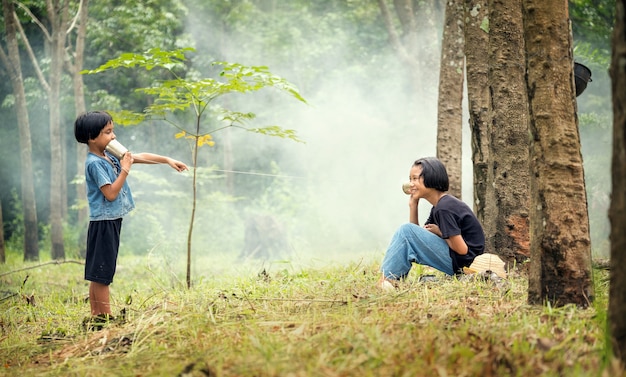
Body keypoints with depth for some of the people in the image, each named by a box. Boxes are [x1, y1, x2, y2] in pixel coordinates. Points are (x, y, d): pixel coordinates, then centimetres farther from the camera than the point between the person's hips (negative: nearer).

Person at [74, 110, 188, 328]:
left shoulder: (110, 155, 10)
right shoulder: (94, 163, -16)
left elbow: (140, 157, 16)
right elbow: (111, 193, -21)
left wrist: (167, 160, 12)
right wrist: (124, 170, -16)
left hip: (112, 221, 9)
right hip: (103, 222, -9)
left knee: (98, 274, 12)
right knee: (101, 273, -5)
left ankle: (96, 317, 17)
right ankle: (105, 317, -2)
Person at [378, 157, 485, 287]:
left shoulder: (444, 208, -16)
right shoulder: (437, 207, 15)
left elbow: (462, 250, -21)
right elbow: (417, 236, 15)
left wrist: (439, 232, -6)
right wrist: (413, 205, 7)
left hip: (463, 265, -11)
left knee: (406, 230, -12)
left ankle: (386, 279, -11)